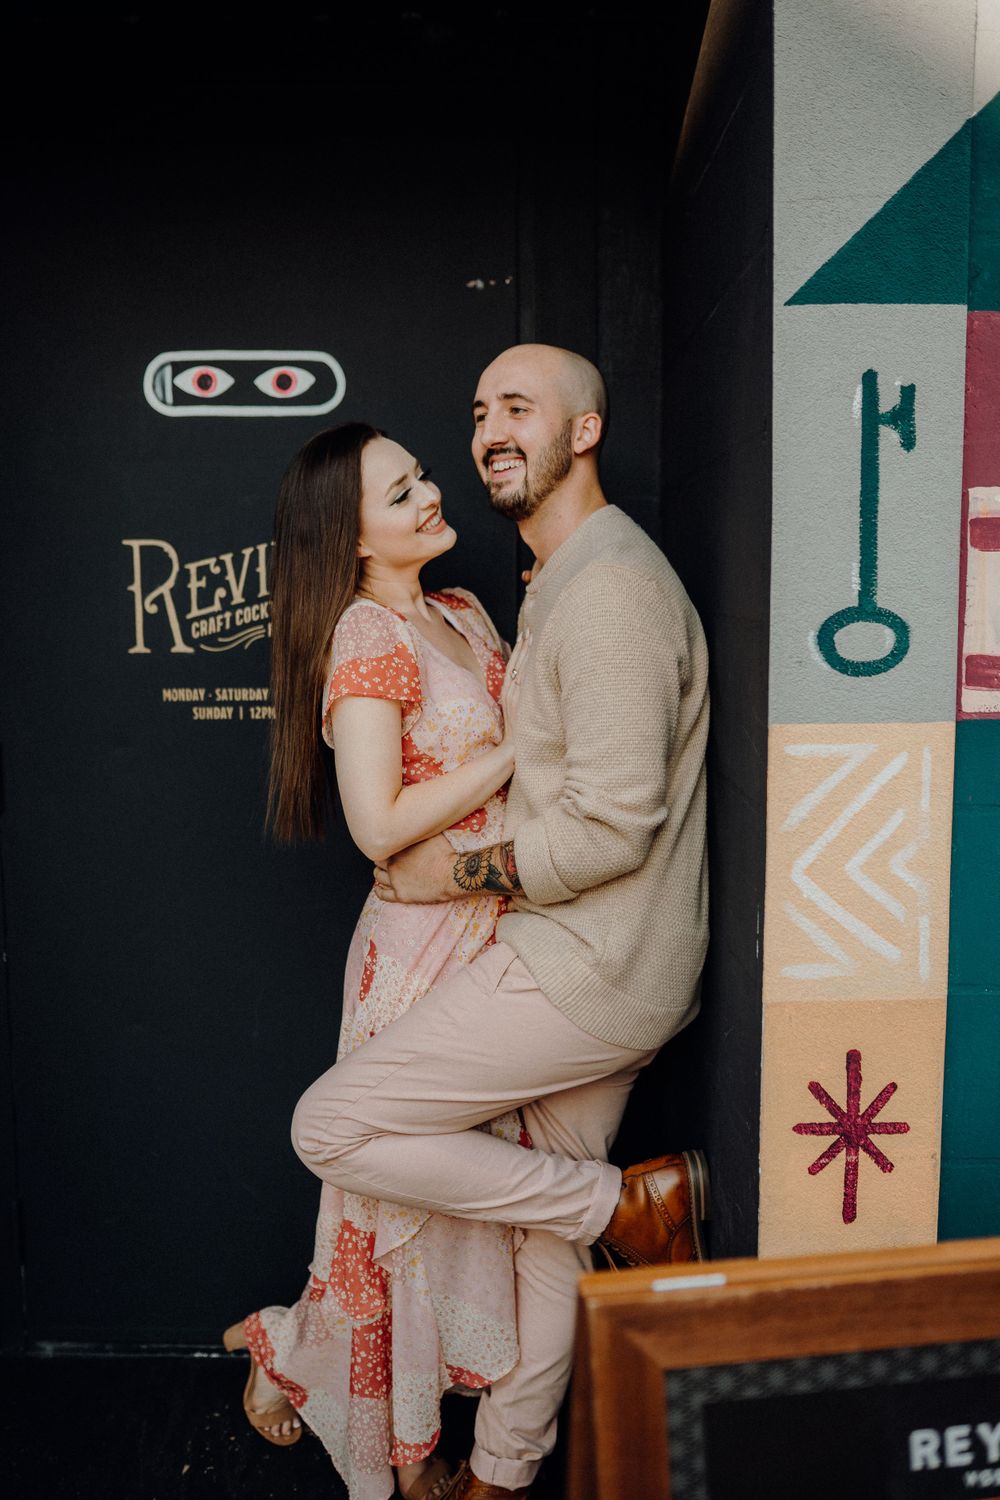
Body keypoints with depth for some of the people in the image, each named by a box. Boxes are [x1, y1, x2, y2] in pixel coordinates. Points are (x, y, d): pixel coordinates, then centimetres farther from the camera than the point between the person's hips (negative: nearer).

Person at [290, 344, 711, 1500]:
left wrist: (460, 872, -13)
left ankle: (632, 1203, 3)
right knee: (549, 1222, 20)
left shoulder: (612, 585, -19)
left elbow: (613, 824, -25)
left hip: (588, 971, -10)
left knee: (329, 1128, -4)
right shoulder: (561, 582, 15)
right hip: (594, 967, 10)